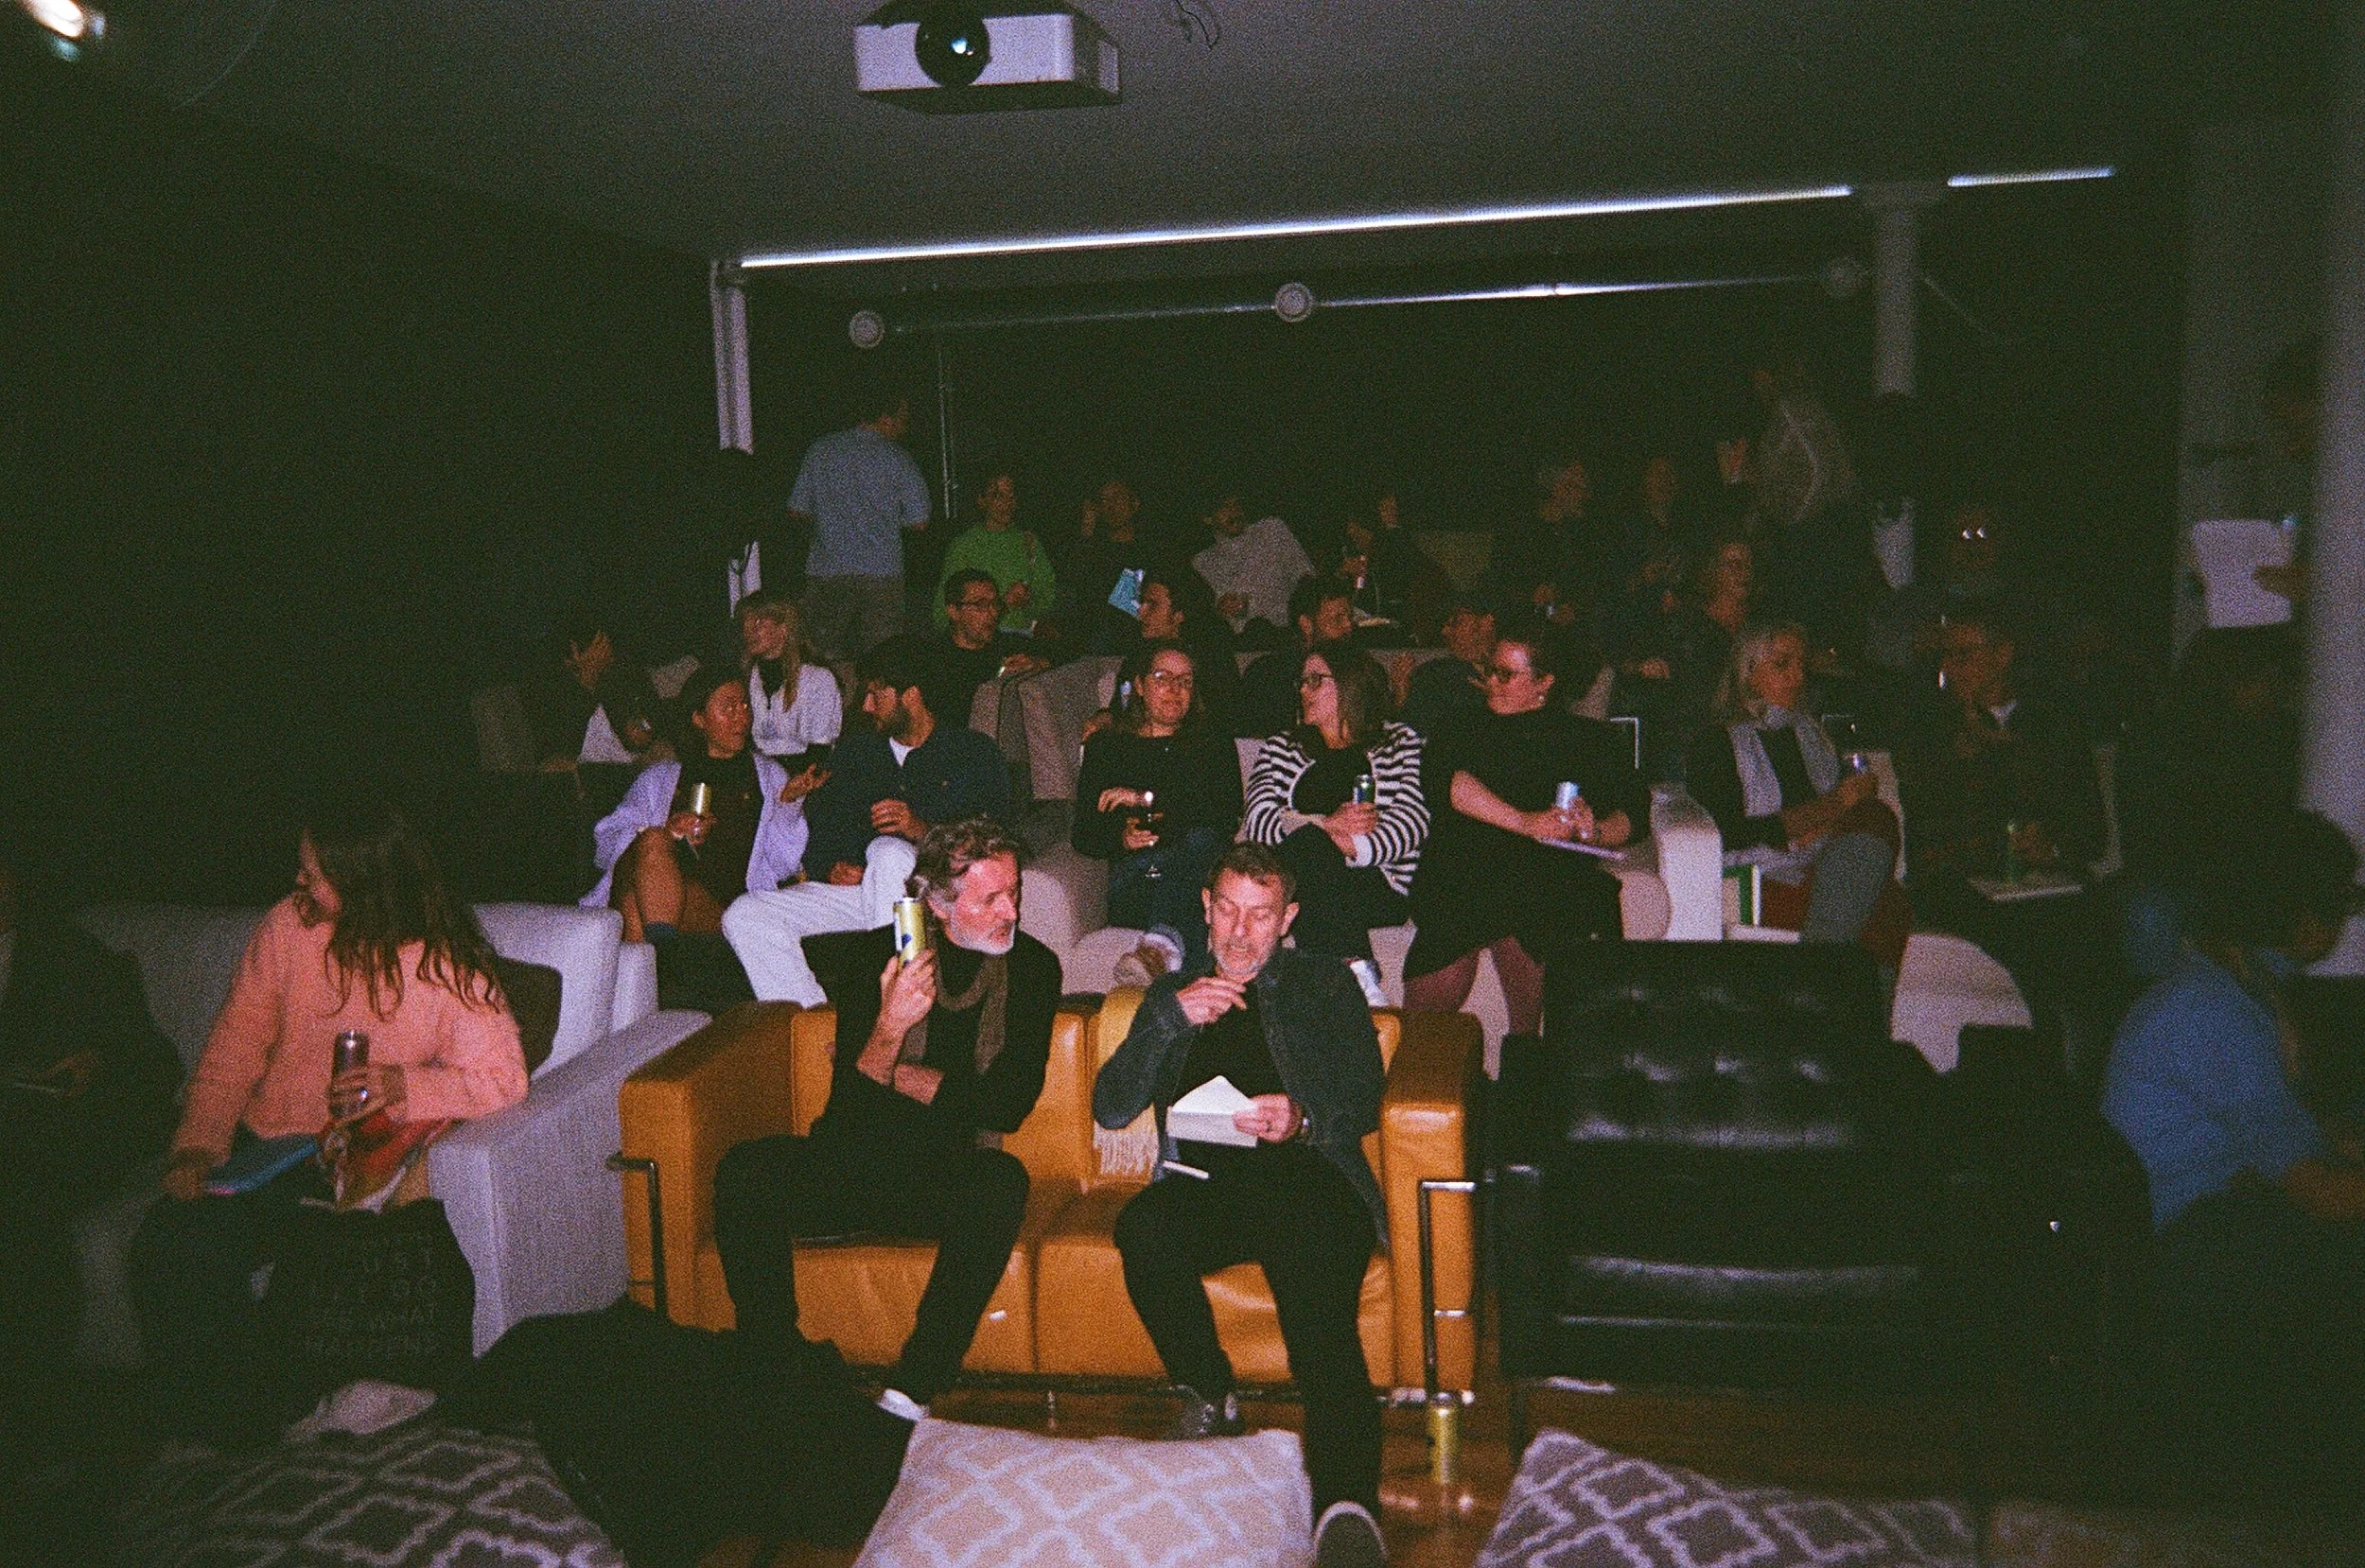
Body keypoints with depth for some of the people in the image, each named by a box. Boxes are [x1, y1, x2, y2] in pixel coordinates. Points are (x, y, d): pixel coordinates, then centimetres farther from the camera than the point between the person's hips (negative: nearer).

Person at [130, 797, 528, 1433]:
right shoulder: (288, 926, 2)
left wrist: (403, 1084, -26)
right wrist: (200, 1144, -7)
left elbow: (502, 1077, -11)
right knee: (160, 1242, -18)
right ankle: (205, 1418, 2)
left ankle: (240, 1414, -1)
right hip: (257, 1142, 5)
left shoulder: (448, 965, -10)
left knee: (201, 1249, -23)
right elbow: (234, 1045, 5)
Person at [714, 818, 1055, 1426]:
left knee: (1001, 1182, -35)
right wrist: (888, 1029, -23)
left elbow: (1010, 1104, -4)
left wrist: (893, 1073, -3)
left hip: (952, 1174, -1)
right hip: (858, 1163, 1)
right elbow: (848, 1096, -3)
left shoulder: (1032, 966, 3)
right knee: (743, 1172, -25)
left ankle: (911, 1393, -29)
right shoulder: (878, 954, 3)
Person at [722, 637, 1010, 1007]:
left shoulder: (972, 752, 12)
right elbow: (816, 821, 21)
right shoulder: (855, 747, 26)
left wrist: (924, 829, -19)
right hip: (851, 891, 5)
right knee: (743, 915, -17)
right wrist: (831, 867, -2)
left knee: (888, 852, -39)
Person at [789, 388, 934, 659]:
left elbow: (796, 514, 10)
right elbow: (918, 521, 0)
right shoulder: (898, 459, -1)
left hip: (826, 573, 2)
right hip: (881, 571, -2)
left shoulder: (821, 451, 7)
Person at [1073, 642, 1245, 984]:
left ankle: (1160, 944, -56)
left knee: (1201, 839, -35)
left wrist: (1151, 800, -4)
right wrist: (1122, 839, -8)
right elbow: (1084, 837, 14)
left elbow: (1227, 818, 3)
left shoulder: (1214, 744, 23)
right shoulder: (1104, 747, 24)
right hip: (1133, 880, 0)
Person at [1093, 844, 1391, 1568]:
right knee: (1142, 1227, -34)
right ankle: (1209, 1395, -13)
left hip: (1302, 1174, -2)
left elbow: (1365, 1098, 13)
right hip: (1205, 1179, 2)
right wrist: (1171, 1017, 2)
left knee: (1321, 1311, -34)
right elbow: (1110, 1108, 16)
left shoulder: (1323, 984, 24)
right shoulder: (1174, 991, 28)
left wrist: (1302, 1120, -10)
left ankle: (1347, 1507, -48)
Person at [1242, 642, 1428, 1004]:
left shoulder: (1399, 742, 19)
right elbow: (1258, 821, 6)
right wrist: (1326, 825, -12)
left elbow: (1413, 819, 0)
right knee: (1308, 843, -34)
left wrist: (1353, 846, -19)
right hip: (1301, 885, 2)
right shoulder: (1282, 749, 25)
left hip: (1380, 886, -2)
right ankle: (1356, 973, -42)